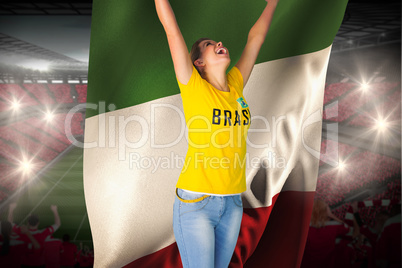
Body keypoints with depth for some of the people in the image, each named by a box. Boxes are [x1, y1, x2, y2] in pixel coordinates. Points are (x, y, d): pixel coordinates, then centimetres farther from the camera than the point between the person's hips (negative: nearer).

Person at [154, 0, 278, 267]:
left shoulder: (236, 85, 8)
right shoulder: (193, 87, -5)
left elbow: (256, 37, 17)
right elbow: (171, 27, -7)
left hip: (232, 202, 5)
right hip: (195, 201, -5)